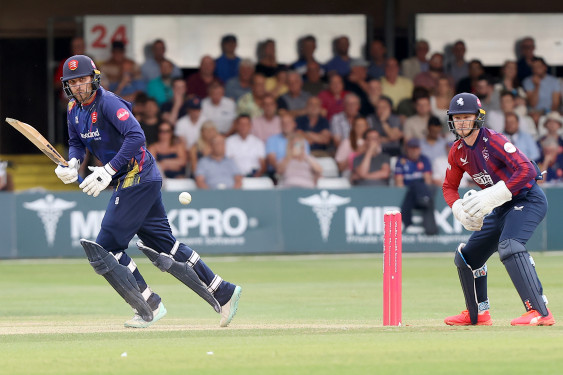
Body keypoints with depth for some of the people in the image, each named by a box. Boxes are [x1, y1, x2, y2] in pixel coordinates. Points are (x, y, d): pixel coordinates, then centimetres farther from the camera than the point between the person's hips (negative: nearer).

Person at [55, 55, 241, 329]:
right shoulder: (75, 109, 9)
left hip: (138, 178, -10)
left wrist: (107, 171, -31)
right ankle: (223, 293, 16)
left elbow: (135, 136, -29)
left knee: (106, 247, -10)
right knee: (164, 246, 12)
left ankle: (149, 307, -3)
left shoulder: (108, 103, -18)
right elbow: (77, 142, 23)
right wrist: (73, 164, 0)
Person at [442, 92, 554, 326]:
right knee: (466, 256, 15)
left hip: (528, 199, -9)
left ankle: (540, 312, -40)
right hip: (502, 209, 9)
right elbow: (449, 187, 13)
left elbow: (527, 170, -32)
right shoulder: (458, 151, 2)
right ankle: (478, 314, 33)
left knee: (508, 246, -34)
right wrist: (460, 209, -10)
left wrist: (491, 196, -36)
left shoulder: (493, 141, -22)